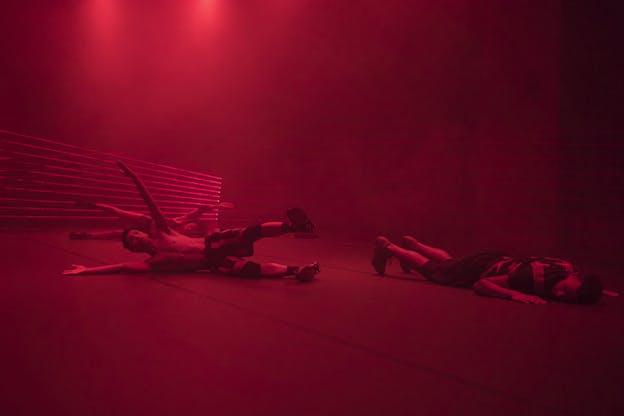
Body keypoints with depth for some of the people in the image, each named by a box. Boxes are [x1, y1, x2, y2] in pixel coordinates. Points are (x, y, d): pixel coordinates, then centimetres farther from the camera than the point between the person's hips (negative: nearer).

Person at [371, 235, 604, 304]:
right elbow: (481, 284, -38)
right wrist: (514, 294, -49)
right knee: (432, 269, 15)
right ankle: (387, 247, 34)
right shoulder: (536, 275, -43)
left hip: (502, 262, 6)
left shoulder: (571, 270, -24)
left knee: (448, 261, 30)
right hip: (485, 267, -5)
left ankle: (412, 244, 53)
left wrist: (597, 290, -12)